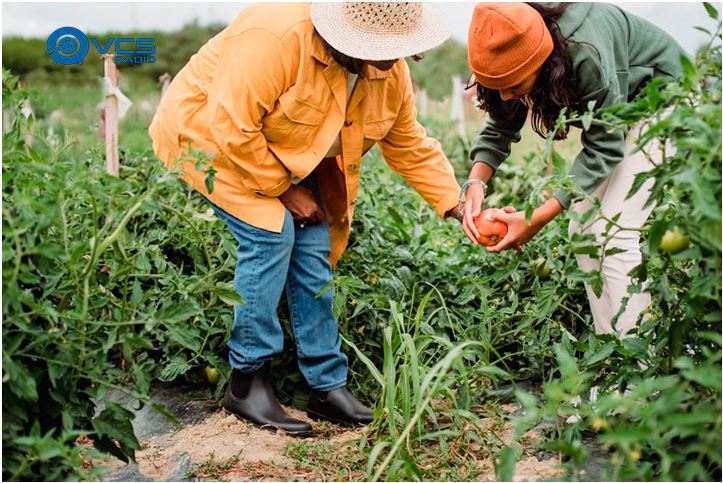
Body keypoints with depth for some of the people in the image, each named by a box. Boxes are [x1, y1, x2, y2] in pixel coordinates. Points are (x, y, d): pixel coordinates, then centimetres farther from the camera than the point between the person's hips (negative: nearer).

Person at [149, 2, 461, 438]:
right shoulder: (276, 39, -36)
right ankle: (247, 382, -10)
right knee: (270, 235, -23)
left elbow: (411, 147, -1)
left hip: (288, 157, 7)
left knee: (314, 248, -5)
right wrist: (282, 189, -24)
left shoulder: (392, 75, -12)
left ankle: (328, 387, 4)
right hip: (211, 137, -7)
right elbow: (233, 128, -34)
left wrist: (456, 205, -10)